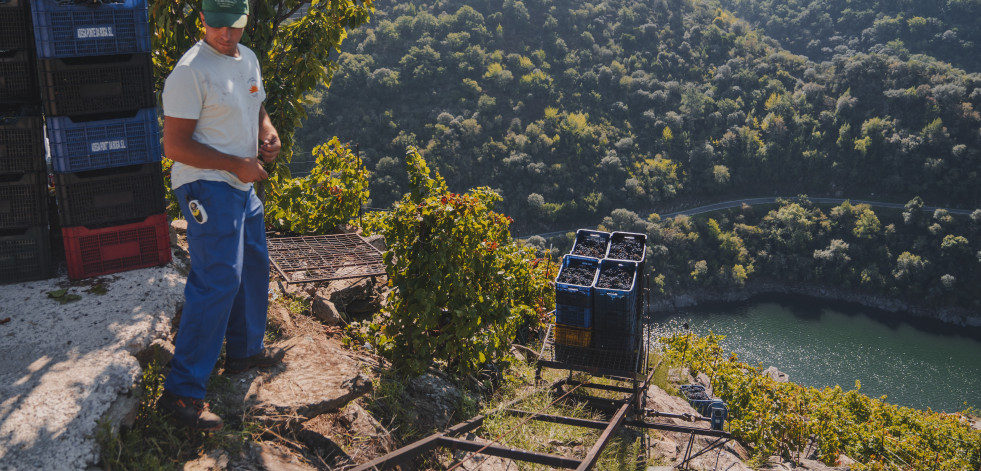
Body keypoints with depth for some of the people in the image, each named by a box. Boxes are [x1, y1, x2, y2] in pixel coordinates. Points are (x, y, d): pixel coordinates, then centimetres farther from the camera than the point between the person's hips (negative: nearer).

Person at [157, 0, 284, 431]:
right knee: (218, 282, -15)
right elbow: (175, 145, -19)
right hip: (206, 188, -9)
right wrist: (235, 164, -22)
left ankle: (245, 350, 42)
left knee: (254, 265, 21)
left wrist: (267, 130, 1)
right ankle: (182, 392, -9)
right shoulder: (191, 71, -17)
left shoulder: (248, 59, 10)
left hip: (242, 185, 9)